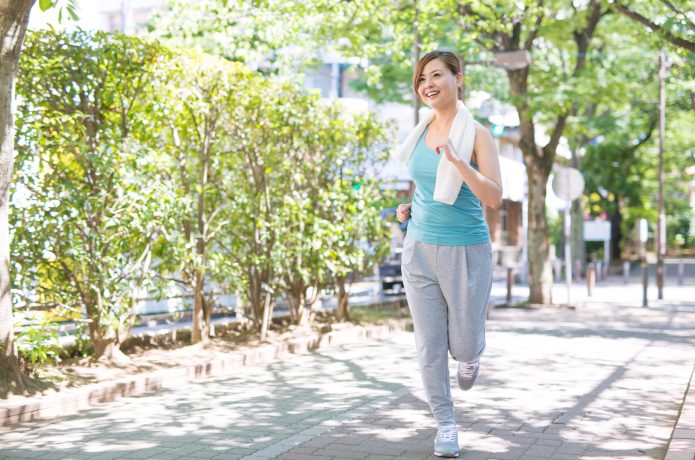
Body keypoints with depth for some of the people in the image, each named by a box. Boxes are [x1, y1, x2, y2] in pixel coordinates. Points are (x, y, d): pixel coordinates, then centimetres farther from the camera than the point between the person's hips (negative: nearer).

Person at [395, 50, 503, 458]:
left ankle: (470, 355, 43)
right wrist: (407, 208, 5)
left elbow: (494, 198, -20)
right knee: (430, 346, 3)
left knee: (465, 346, 6)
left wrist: (458, 160, -32)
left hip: (466, 252, -4)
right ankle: (445, 424, 19)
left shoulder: (477, 135, -10)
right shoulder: (420, 133, 5)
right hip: (420, 250, 4)